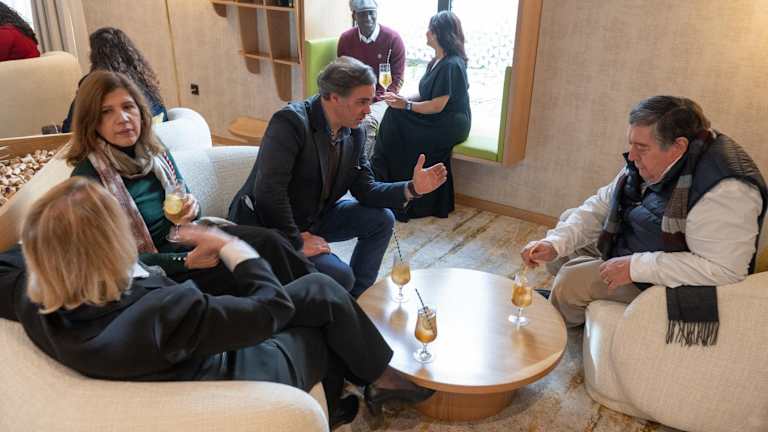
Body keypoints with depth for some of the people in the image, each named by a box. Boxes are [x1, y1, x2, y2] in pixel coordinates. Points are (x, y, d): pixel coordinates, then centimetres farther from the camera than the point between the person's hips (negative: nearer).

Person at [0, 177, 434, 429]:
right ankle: (379, 377, 39)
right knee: (325, 293, 13)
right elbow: (272, 306, -31)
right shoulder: (160, 314, -44)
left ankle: (336, 393, 41)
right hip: (238, 378, -7)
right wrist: (228, 244, -17)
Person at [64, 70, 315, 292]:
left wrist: (191, 209, -11)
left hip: (186, 239, 6)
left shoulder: (155, 152, 3)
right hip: (160, 269, -6)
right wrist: (186, 261, -26)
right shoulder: (88, 178, -15)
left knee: (268, 241, -18)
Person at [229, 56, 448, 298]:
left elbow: (365, 190, 1)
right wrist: (296, 242, -26)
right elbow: (268, 191, -32)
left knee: (381, 219, 3)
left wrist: (412, 188, -13)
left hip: (314, 218, 8)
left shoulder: (354, 133, -1)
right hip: (267, 227, -8)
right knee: (339, 277, -24)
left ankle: (356, 300, 14)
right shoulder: (290, 122, -25)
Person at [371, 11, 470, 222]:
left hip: (451, 125, -9)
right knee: (396, 115, -10)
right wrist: (402, 99, -2)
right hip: (434, 120, 9)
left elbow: (437, 106, -20)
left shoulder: (451, 65, -18)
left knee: (398, 131, -18)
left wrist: (406, 105, -14)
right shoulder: (437, 61, 11)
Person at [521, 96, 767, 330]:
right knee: (569, 219, 14)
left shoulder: (726, 191, -33)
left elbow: (723, 269, -35)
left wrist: (636, 267, -34)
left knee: (571, 281, -19)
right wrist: (555, 244, -15)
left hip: (672, 284, -8)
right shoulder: (651, 162, -8)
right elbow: (601, 206, -2)